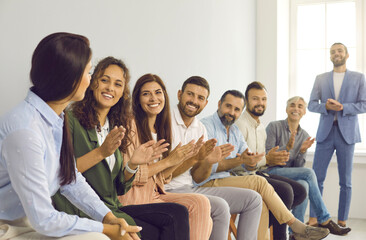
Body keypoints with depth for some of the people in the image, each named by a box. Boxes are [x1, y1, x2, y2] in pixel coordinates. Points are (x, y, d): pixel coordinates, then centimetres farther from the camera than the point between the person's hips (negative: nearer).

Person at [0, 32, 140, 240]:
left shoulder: (56, 118, 1)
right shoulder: (25, 131, -29)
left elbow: (71, 179, 9)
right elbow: (43, 220, -24)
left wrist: (109, 217, -3)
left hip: (35, 220, 8)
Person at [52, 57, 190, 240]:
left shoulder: (114, 127, 17)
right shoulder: (71, 119, -5)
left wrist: (132, 165, -3)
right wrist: (101, 152, -19)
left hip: (113, 208, 7)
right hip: (83, 212, -7)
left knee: (177, 213, -13)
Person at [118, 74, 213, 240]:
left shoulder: (159, 129, 14)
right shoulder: (131, 125, -10)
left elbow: (159, 178, 13)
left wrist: (181, 158, -3)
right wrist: (168, 161, -14)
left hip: (156, 195, 7)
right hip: (135, 198, -7)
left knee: (201, 203, -16)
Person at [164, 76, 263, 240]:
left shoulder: (201, 129, 12)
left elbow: (197, 178, 10)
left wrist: (207, 162, -11)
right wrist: (194, 158, -24)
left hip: (191, 189, 8)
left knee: (253, 199, 2)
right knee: (219, 206, -31)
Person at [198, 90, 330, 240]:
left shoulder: (234, 131, 18)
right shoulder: (207, 126, -8)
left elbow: (249, 162, 10)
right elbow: (207, 167, -17)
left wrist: (251, 158, -15)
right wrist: (240, 160, -23)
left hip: (226, 180, 8)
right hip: (208, 184, -8)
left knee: (260, 204, -18)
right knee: (259, 182, -20)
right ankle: (296, 227, -10)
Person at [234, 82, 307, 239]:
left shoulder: (261, 126, 18)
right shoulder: (240, 124, -12)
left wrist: (277, 158, 8)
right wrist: (266, 159, -29)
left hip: (258, 173, 10)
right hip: (243, 177, -10)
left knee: (300, 191, -1)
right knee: (285, 190, -26)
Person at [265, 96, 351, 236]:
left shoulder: (304, 136, 12)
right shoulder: (274, 127, -3)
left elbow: (298, 167, 9)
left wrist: (302, 152, -11)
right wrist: (287, 148, -22)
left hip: (290, 174, 5)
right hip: (271, 172, -5)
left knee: (303, 185, -32)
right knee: (309, 173, -27)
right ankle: (324, 220, -17)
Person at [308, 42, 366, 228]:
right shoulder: (321, 79, 14)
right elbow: (311, 105, 8)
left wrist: (343, 107, -15)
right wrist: (326, 106, -12)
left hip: (347, 133, -1)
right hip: (325, 132, 1)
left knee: (345, 181, 2)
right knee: (316, 178, -3)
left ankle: (342, 221, 9)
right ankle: (313, 218, 4)